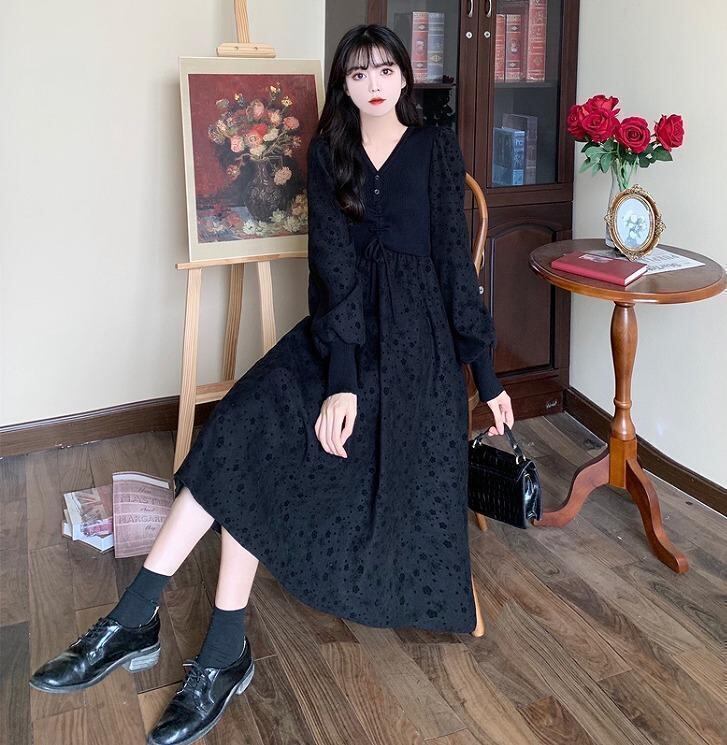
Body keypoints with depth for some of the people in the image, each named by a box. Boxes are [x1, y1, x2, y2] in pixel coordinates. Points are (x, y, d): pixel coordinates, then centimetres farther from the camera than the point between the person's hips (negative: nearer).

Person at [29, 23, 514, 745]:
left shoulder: (436, 146, 4)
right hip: (345, 323, 2)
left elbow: (454, 257, 1)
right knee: (246, 428, -21)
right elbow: (333, 259, -5)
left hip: (417, 330, -2)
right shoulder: (328, 152, 8)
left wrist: (484, 369, -4)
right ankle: (134, 619, -19)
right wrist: (340, 373, -18)